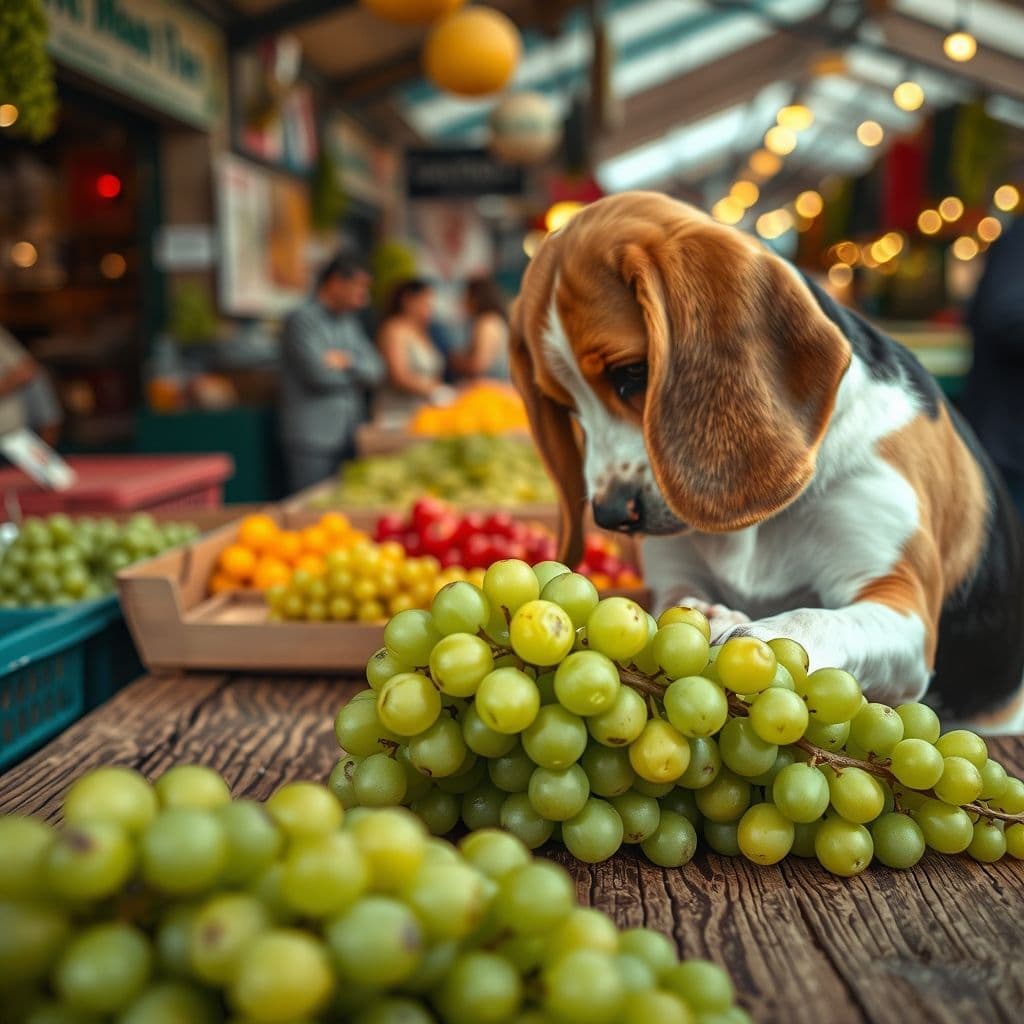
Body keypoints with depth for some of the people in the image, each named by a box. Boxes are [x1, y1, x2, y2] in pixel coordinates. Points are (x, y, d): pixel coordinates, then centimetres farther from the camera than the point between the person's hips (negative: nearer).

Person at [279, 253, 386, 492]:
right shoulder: (302, 320, -8)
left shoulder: (349, 321, 17)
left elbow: (376, 371, 8)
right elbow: (319, 374, -18)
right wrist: (356, 370, 0)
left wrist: (347, 361, -11)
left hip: (349, 437, 7)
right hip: (313, 441, -7)